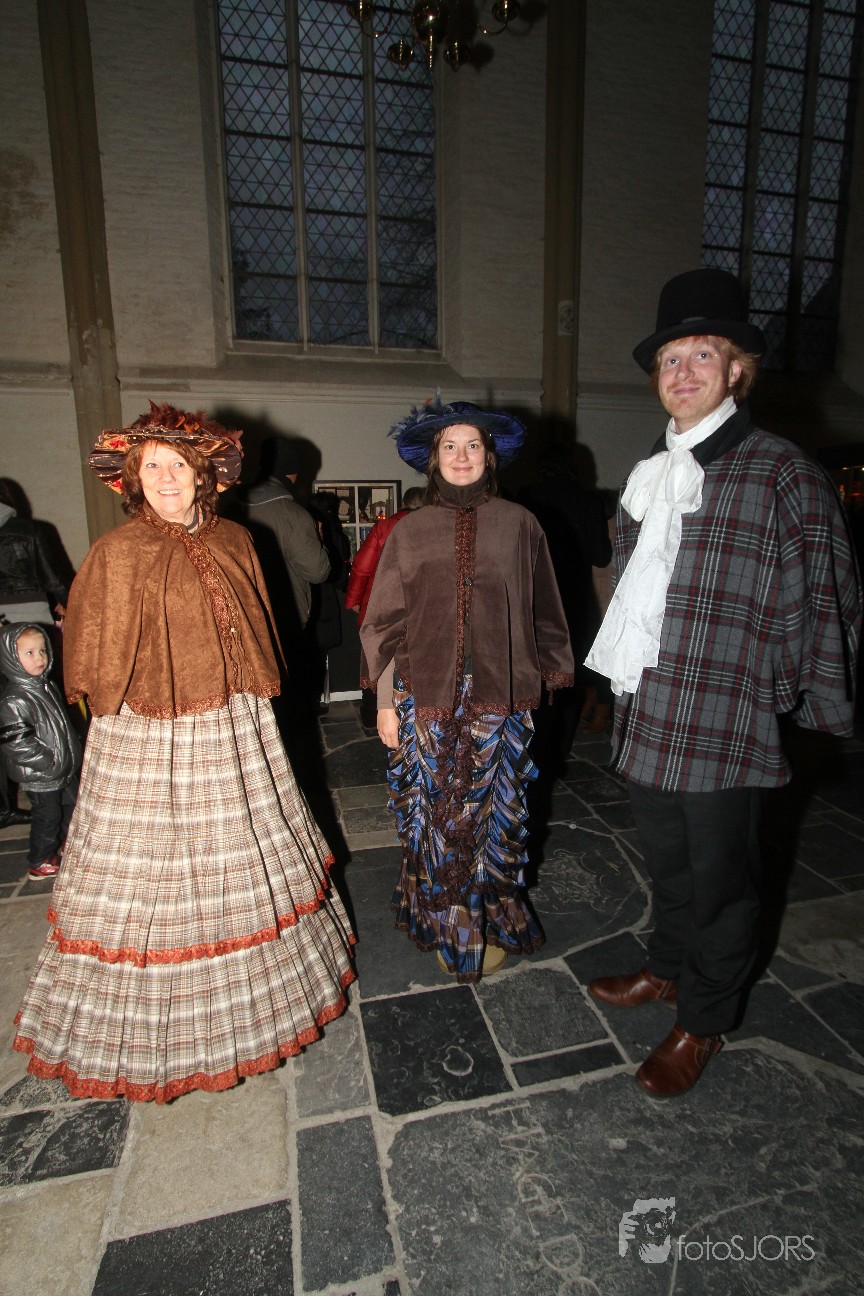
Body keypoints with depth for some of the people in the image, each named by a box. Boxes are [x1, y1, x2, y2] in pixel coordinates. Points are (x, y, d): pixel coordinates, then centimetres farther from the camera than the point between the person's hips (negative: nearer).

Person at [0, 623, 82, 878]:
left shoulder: (47, 685, 5)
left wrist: (69, 754, 16)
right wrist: (48, 761, -25)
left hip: (64, 766, 9)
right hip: (40, 776, -9)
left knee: (71, 804, 23)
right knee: (47, 815, 5)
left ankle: (66, 843, 46)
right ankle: (40, 862, 25)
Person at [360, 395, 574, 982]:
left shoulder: (519, 525, 3)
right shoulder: (410, 532, 4)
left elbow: (543, 616, 8)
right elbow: (385, 624, 5)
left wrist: (547, 677, 8)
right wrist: (385, 702, 3)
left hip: (501, 699, 0)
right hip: (427, 700, 1)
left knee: (494, 815, 9)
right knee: (434, 816, 8)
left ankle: (495, 926, 32)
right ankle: (445, 927, 31)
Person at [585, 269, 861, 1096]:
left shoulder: (782, 474, -8)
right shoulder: (650, 475, 11)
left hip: (725, 718, -6)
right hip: (646, 713, 6)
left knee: (718, 873, 12)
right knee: (666, 859, 23)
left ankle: (703, 1021, 35)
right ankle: (669, 968, 47)